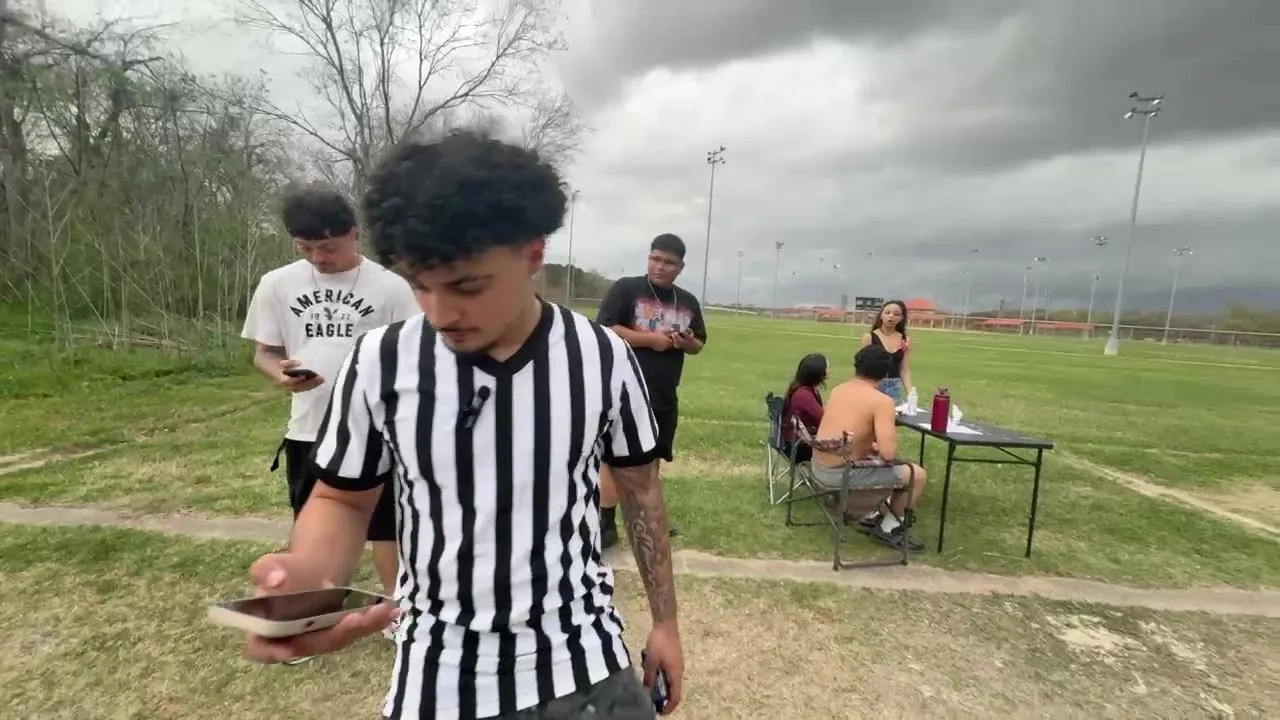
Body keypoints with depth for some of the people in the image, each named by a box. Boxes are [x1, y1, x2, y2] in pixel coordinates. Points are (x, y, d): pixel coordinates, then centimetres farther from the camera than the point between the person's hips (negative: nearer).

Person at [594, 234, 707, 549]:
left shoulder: (688, 302, 11)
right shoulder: (625, 288, -5)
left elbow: (699, 344, 18)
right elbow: (603, 330, -15)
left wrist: (687, 343, -6)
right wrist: (648, 339, -19)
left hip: (665, 395, 6)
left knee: (653, 457, 15)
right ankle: (605, 523, 6)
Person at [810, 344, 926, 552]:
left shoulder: (838, 389, 7)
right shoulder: (882, 401, -16)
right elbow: (888, 453, -22)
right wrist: (877, 449, 0)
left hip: (818, 468, 8)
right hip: (841, 474, -8)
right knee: (917, 474, 7)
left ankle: (878, 515, 34)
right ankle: (888, 528, 20)